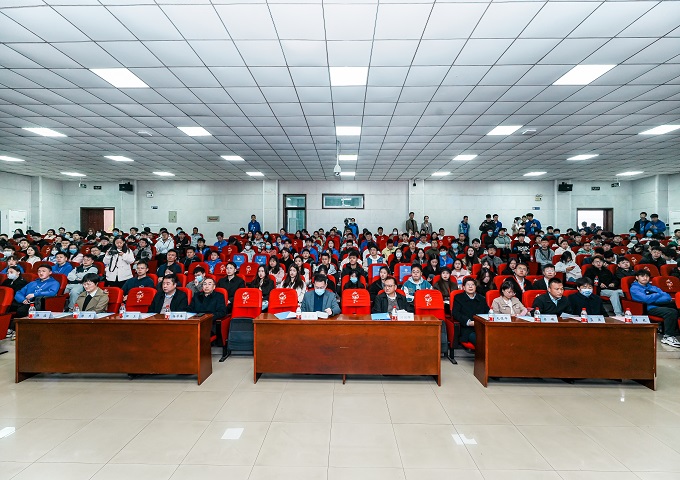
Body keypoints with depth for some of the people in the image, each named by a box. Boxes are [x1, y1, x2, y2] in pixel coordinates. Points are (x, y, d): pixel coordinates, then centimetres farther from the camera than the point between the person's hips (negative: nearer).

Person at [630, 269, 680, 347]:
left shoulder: (652, 287, 28)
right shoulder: (634, 288, 5)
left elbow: (666, 295, 17)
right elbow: (646, 299, -11)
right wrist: (659, 295, 3)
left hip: (661, 305, 7)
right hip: (650, 308, -7)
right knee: (671, 312, -30)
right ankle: (668, 337, -21)